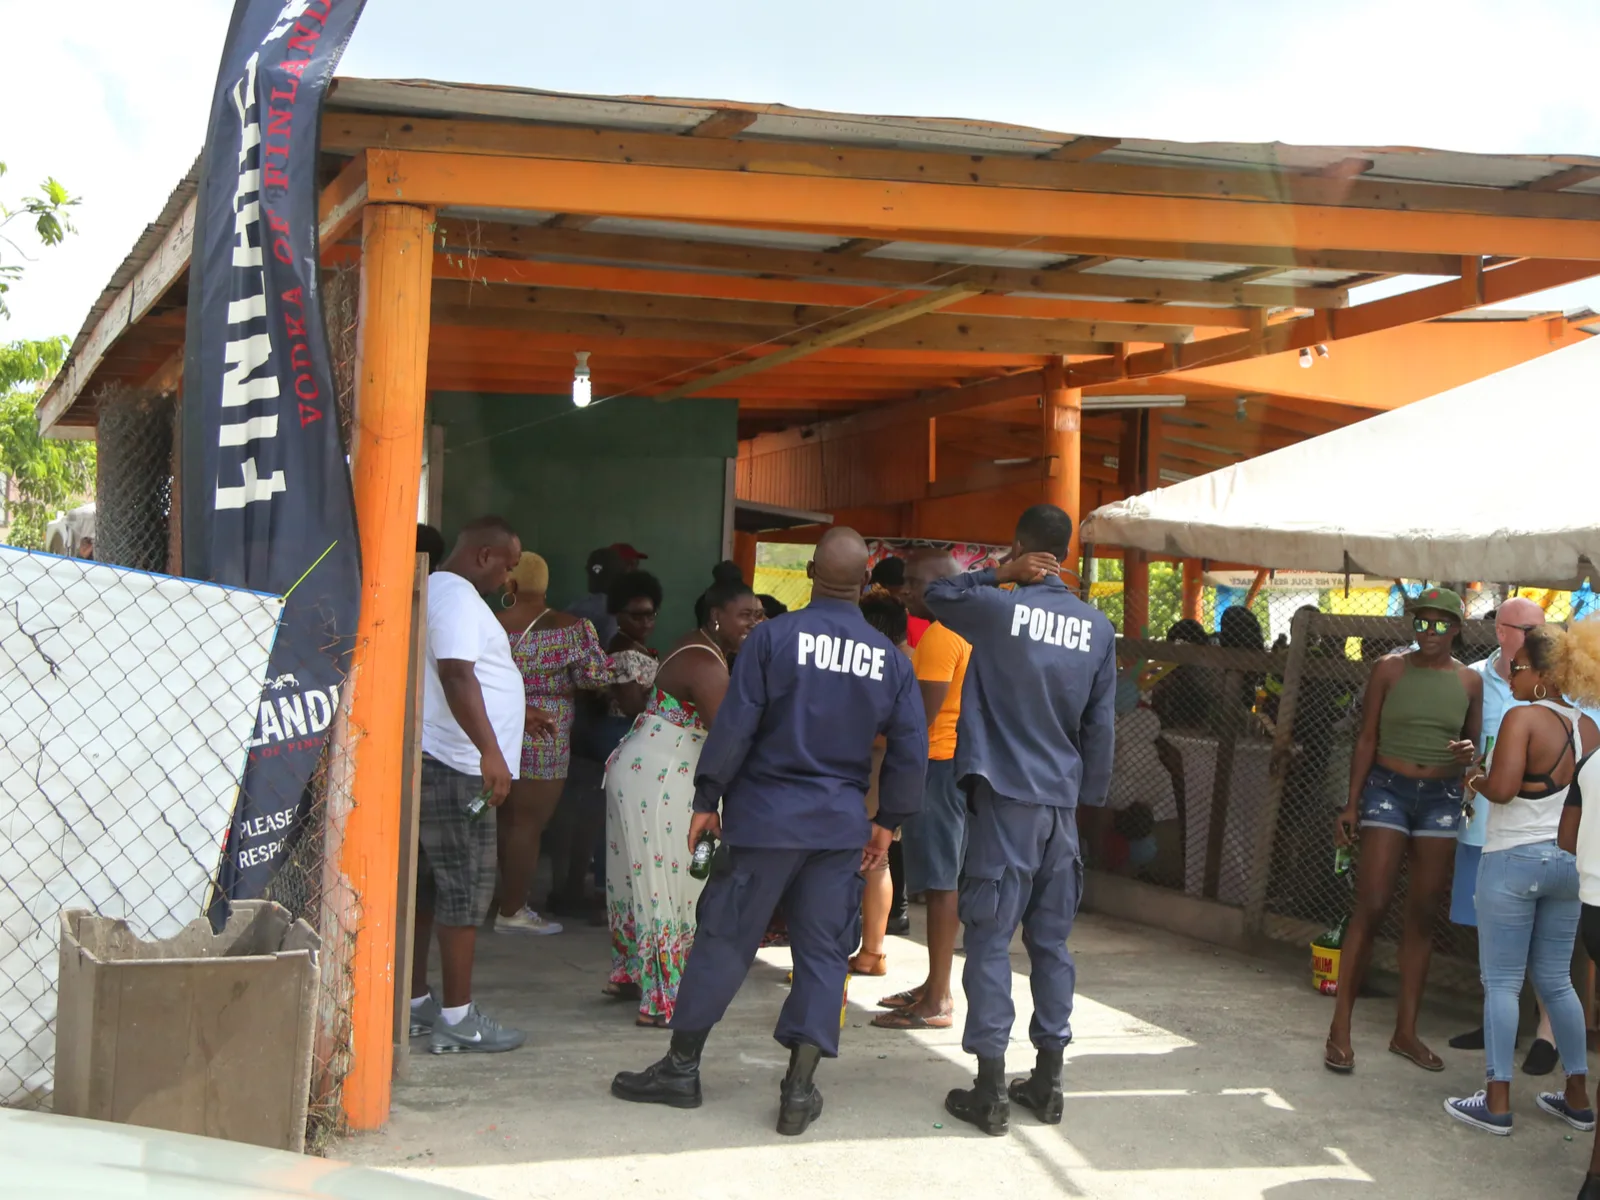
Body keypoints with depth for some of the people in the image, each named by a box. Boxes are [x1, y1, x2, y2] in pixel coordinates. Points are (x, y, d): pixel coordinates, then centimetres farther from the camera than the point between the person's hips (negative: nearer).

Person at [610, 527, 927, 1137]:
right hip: (842, 825, 3)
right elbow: (910, 750, 4)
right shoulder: (890, 658, 1)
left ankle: (681, 1068, 16)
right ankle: (800, 1088, 7)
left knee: (723, 939, 6)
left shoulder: (773, 637, -9)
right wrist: (886, 821, 15)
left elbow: (734, 727, -10)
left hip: (765, 815, -2)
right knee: (822, 952, 8)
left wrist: (706, 800, 0)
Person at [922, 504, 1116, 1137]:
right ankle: (1048, 1080, 18)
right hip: (1062, 801, 4)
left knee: (990, 939, -1)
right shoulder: (1098, 629, 5)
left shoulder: (997, 608, -7)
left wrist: (1001, 574, 4)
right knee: (1051, 941, 12)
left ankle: (990, 1090, -1)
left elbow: (934, 594, 12)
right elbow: (1101, 727, 9)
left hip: (1004, 798, -4)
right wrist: (1087, 796, 17)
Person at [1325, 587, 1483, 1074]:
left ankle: (1405, 1031, 14)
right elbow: (1367, 738, 1)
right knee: (1371, 907, -9)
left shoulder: (1469, 681, 6)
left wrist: (1469, 753, -10)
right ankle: (1340, 1029, -4)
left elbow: (1474, 742, 15)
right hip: (1388, 789, -3)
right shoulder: (1389, 669, -1)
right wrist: (1352, 803, -2)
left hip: (1441, 797, 3)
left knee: (1422, 916, 6)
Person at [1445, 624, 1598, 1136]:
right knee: (1556, 981, 16)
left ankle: (1497, 1102, 2)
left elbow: (1502, 787, -23)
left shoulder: (1523, 717, -14)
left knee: (1501, 982, 1)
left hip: (1515, 858, -7)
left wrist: (1476, 781, -3)